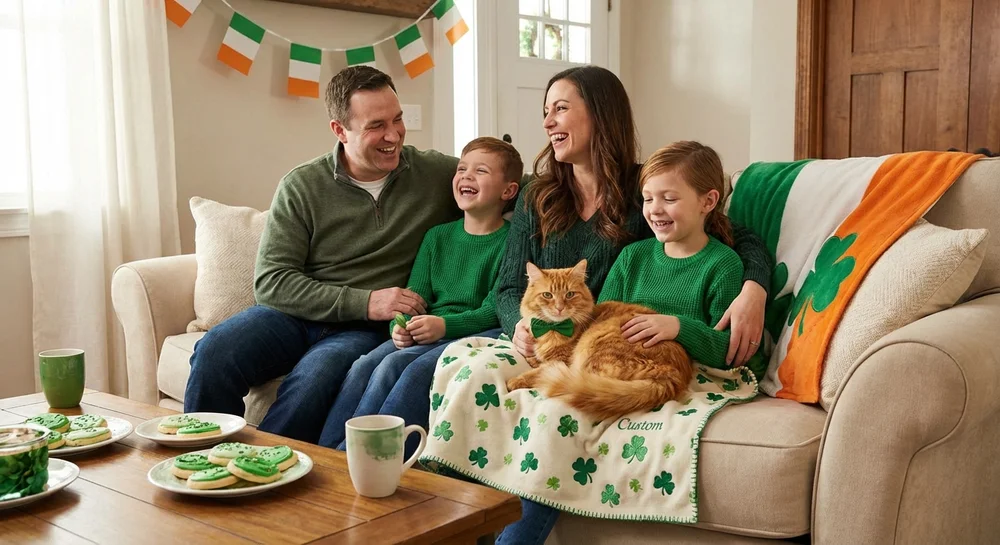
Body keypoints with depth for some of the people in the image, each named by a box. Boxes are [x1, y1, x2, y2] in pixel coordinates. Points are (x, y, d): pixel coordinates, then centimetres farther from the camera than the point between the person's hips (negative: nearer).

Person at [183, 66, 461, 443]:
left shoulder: (438, 174, 3)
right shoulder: (302, 186, 0)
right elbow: (271, 282, -6)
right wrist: (363, 302, -15)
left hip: (369, 328, -1)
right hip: (297, 314, 1)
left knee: (316, 374, -35)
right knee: (215, 352, -27)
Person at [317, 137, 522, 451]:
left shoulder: (512, 241, 2)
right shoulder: (437, 237, 21)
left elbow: (496, 309, -8)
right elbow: (415, 295, 15)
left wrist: (444, 325, -20)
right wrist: (401, 326, -7)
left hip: (475, 335, -5)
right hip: (421, 337, 6)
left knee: (394, 366, -30)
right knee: (363, 367, -24)